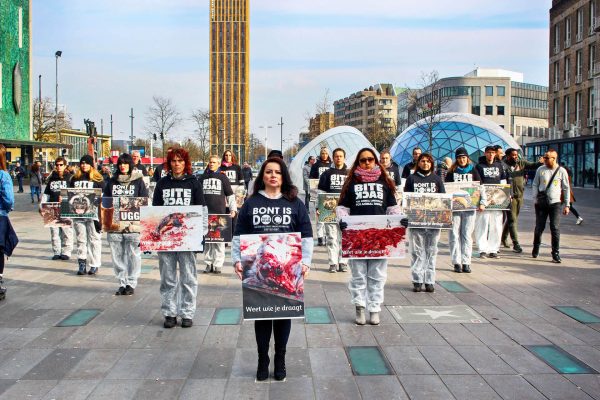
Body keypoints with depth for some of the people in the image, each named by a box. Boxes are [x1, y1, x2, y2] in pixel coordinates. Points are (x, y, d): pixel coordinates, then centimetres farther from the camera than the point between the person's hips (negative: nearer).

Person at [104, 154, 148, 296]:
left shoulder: (138, 181, 3)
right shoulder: (112, 181, 14)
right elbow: (105, 200, 17)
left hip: (133, 224, -3)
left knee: (133, 255, 0)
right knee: (117, 256, 7)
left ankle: (131, 283, 11)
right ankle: (122, 283, 18)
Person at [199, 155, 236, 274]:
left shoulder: (223, 178, 6)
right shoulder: (202, 178, 13)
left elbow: (230, 194, 6)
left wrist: (233, 209, -2)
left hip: (220, 213, -2)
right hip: (205, 213, 2)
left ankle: (218, 264, 4)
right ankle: (208, 263, 12)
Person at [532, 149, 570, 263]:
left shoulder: (561, 171, 0)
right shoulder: (540, 170, 4)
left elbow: (566, 189, 5)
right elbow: (535, 185, 9)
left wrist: (567, 205, 3)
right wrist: (535, 200, 0)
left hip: (556, 203, -1)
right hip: (541, 203, 1)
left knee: (555, 228, -4)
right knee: (539, 227, 6)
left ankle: (556, 253, 2)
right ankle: (535, 249, 26)